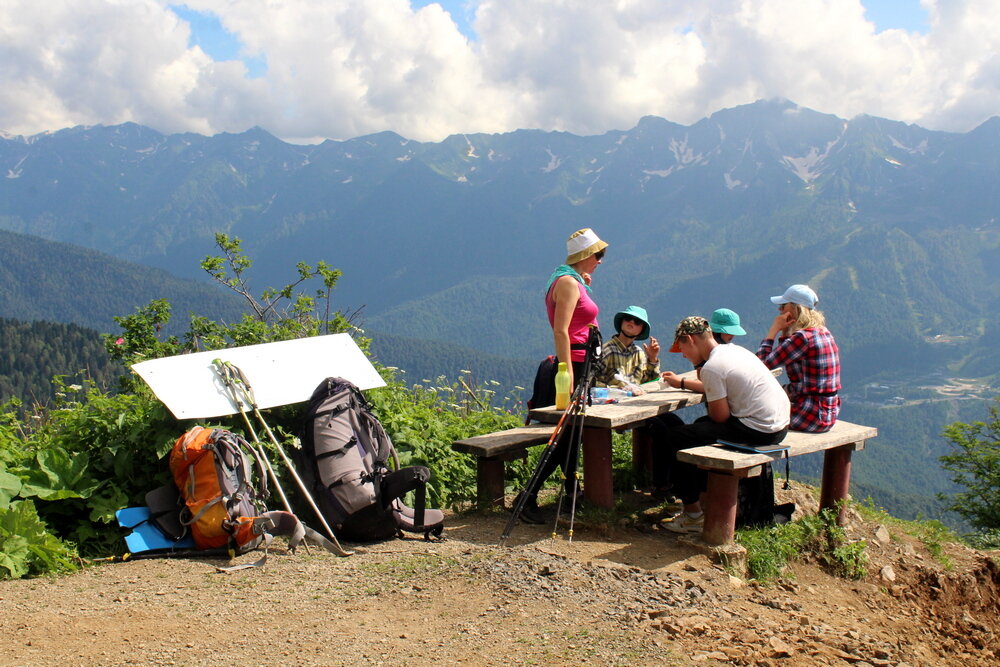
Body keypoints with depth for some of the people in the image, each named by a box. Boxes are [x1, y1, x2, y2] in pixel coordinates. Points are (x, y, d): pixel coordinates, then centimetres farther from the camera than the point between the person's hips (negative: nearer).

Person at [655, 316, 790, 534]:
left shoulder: (712, 367, -17)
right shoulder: (733, 350, 12)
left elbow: (721, 416, -14)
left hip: (758, 431, -10)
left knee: (672, 438, -5)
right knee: (701, 426, 31)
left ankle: (693, 514, 4)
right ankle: (704, 499, 32)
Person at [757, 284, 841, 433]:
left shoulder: (803, 337, -20)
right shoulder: (824, 332, 10)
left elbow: (762, 363, -18)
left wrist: (774, 329, -9)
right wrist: (784, 332, 8)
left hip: (812, 417, -9)